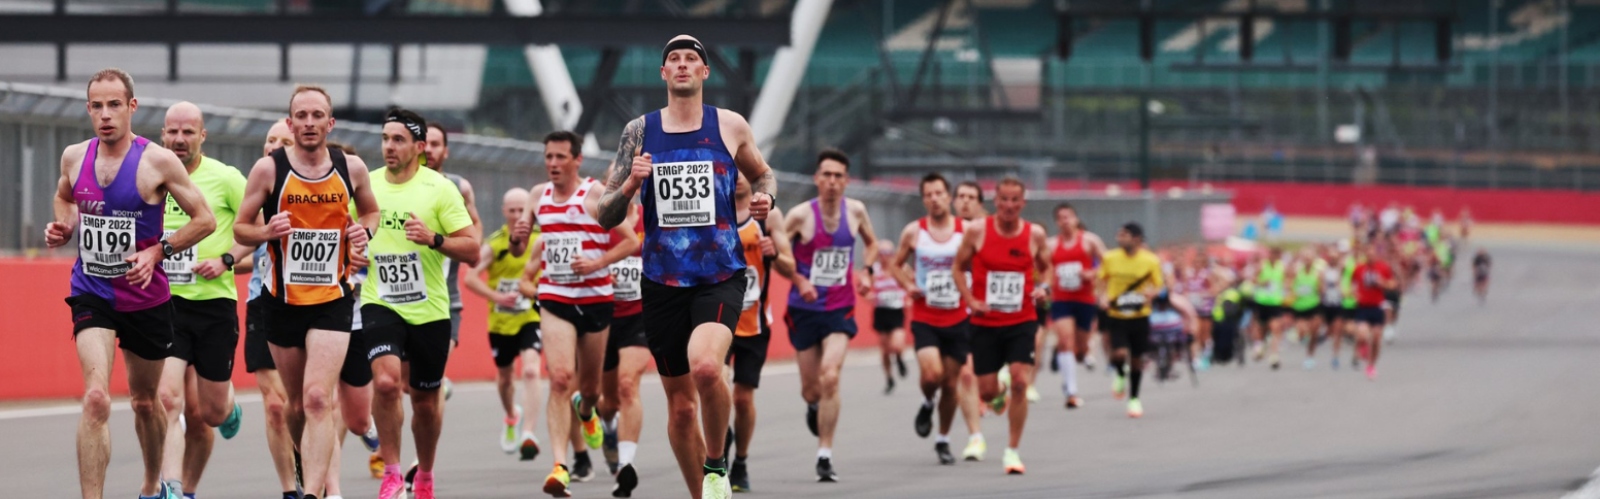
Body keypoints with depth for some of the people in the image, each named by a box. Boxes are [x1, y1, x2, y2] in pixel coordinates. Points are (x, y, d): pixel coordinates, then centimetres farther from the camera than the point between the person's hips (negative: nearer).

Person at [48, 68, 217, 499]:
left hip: (146, 297, 0)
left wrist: (157, 252, -16)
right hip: (91, 293, 1)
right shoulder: (74, 157, -1)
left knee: (146, 400, 20)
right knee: (96, 398, -21)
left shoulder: (158, 162, -11)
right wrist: (63, 227, 1)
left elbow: (204, 220, -6)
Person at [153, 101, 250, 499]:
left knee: (211, 412, 7)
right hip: (164, 303, 1)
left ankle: (229, 401, 43)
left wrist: (227, 260, -11)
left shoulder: (225, 178, -4)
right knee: (168, 399, -17)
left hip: (214, 302, -1)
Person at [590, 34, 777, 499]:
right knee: (680, 404, 7)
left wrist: (765, 197, 0)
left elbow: (763, 174, 23)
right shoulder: (639, 131, 5)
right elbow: (606, 217, 6)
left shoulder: (730, 126, 3)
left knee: (705, 366, -29)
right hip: (663, 281, 2)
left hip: (720, 275, -2)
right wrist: (629, 185, -14)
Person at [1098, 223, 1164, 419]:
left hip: (1139, 316, 0)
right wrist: (1103, 297, -5)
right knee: (1119, 353, -18)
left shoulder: (1150, 261, -5)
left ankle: (1134, 399, 25)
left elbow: (1159, 285, 4)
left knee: (1137, 358, 7)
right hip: (1116, 315, 0)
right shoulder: (1110, 258, -1)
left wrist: (1151, 293, -18)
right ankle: (1120, 375, 18)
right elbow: (1103, 281, 13)